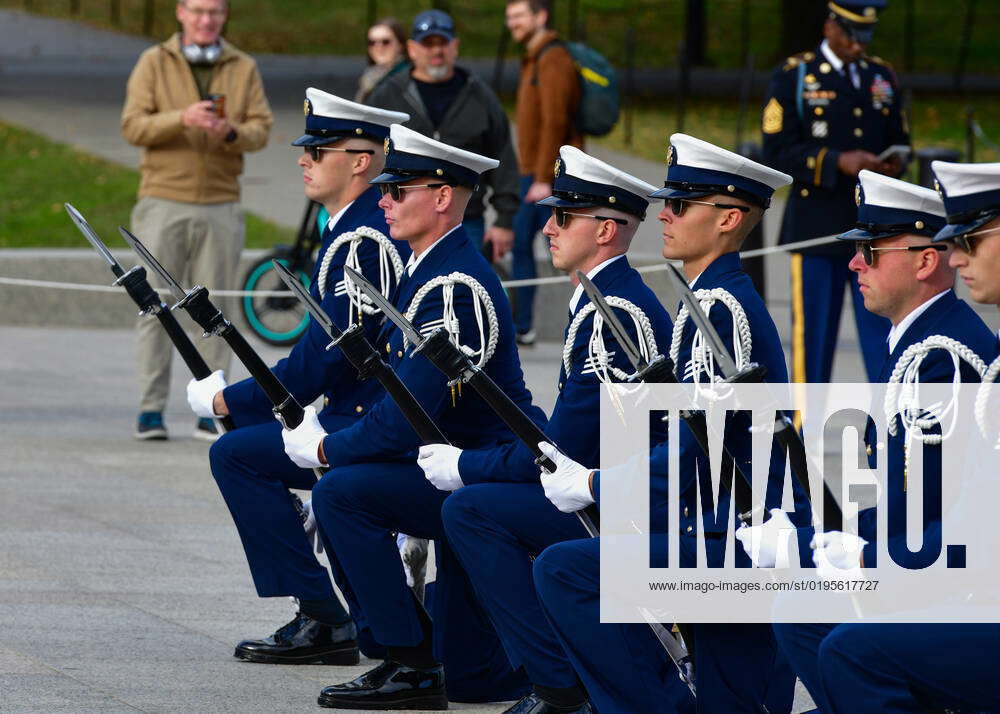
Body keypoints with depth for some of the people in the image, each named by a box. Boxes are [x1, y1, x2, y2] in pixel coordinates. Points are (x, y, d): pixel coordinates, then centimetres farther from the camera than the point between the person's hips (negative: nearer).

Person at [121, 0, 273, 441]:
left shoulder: (244, 69, 10)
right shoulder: (154, 63, 5)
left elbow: (261, 129, 3)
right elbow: (132, 126, -4)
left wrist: (232, 133, -18)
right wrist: (182, 118, -20)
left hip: (220, 204, 2)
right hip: (164, 201, -2)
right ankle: (150, 409, 1)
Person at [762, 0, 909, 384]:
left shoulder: (882, 77, 13)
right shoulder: (793, 77, -1)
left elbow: (898, 141, 19)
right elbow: (777, 154, -7)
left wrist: (894, 164, -5)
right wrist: (838, 162, -19)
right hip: (816, 230, -4)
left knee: (883, 329, -1)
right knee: (813, 332, -1)